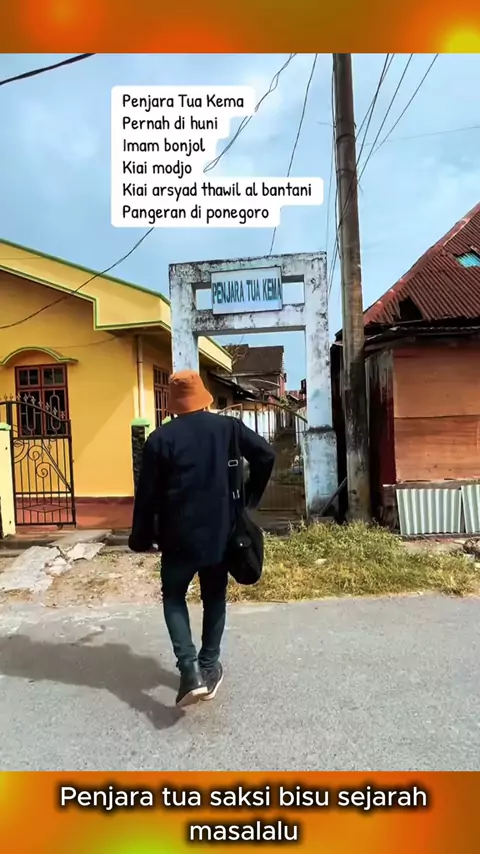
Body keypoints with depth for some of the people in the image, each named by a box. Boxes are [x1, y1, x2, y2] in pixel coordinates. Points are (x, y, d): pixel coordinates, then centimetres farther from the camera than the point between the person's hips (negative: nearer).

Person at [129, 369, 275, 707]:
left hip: (180, 536, -2)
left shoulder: (161, 438, -8)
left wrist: (142, 538, 5)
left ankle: (190, 669, 5)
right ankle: (209, 667, 27)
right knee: (215, 599, 19)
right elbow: (266, 455, -5)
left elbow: (147, 493, -7)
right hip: (221, 533, 2)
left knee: (174, 597, 17)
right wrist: (250, 498, 7)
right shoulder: (228, 427, -2)